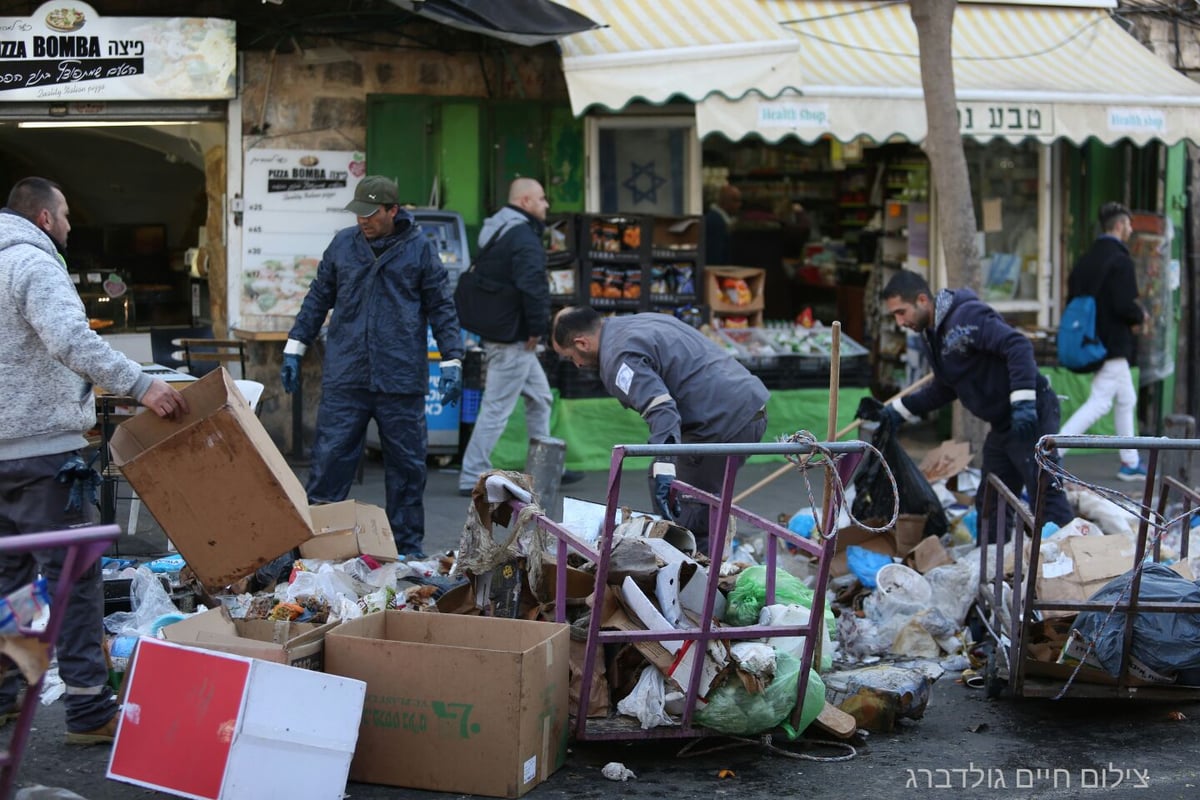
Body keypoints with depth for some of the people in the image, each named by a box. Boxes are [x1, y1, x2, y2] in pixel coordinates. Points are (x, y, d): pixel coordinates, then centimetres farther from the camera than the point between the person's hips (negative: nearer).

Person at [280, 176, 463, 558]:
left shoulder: (420, 248, 2)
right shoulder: (343, 244, 8)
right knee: (330, 458, -2)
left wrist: (452, 361, -1)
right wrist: (294, 348, 12)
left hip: (401, 380, -1)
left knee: (406, 465, 6)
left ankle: (408, 547, 16)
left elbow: (442, 308, 5)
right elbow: (318, 298, 15)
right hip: (344, 377, 1)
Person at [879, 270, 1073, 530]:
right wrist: (898, 410, 21)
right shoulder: (933, 334, 14)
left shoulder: (967, 315, -17)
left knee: (1045, 495, -13)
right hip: (1002, 424, 10)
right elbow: (944, 389, 26)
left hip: (1031, 415, -10)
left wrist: (1023, 403, -33)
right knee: (989, 502, 15)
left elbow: (1018, 346, -27)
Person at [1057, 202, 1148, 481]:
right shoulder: (1120, 260, -16)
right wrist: (1140, 317, -1)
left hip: (1091, 340, 9)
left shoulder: (1086, 259, 9)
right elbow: (1125, 305, -24)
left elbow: (1072, 299, 12)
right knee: (1099, 402, -7)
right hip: (1113, 343, -9)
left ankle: (1130, 462, 22)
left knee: (1126, 399, 18)